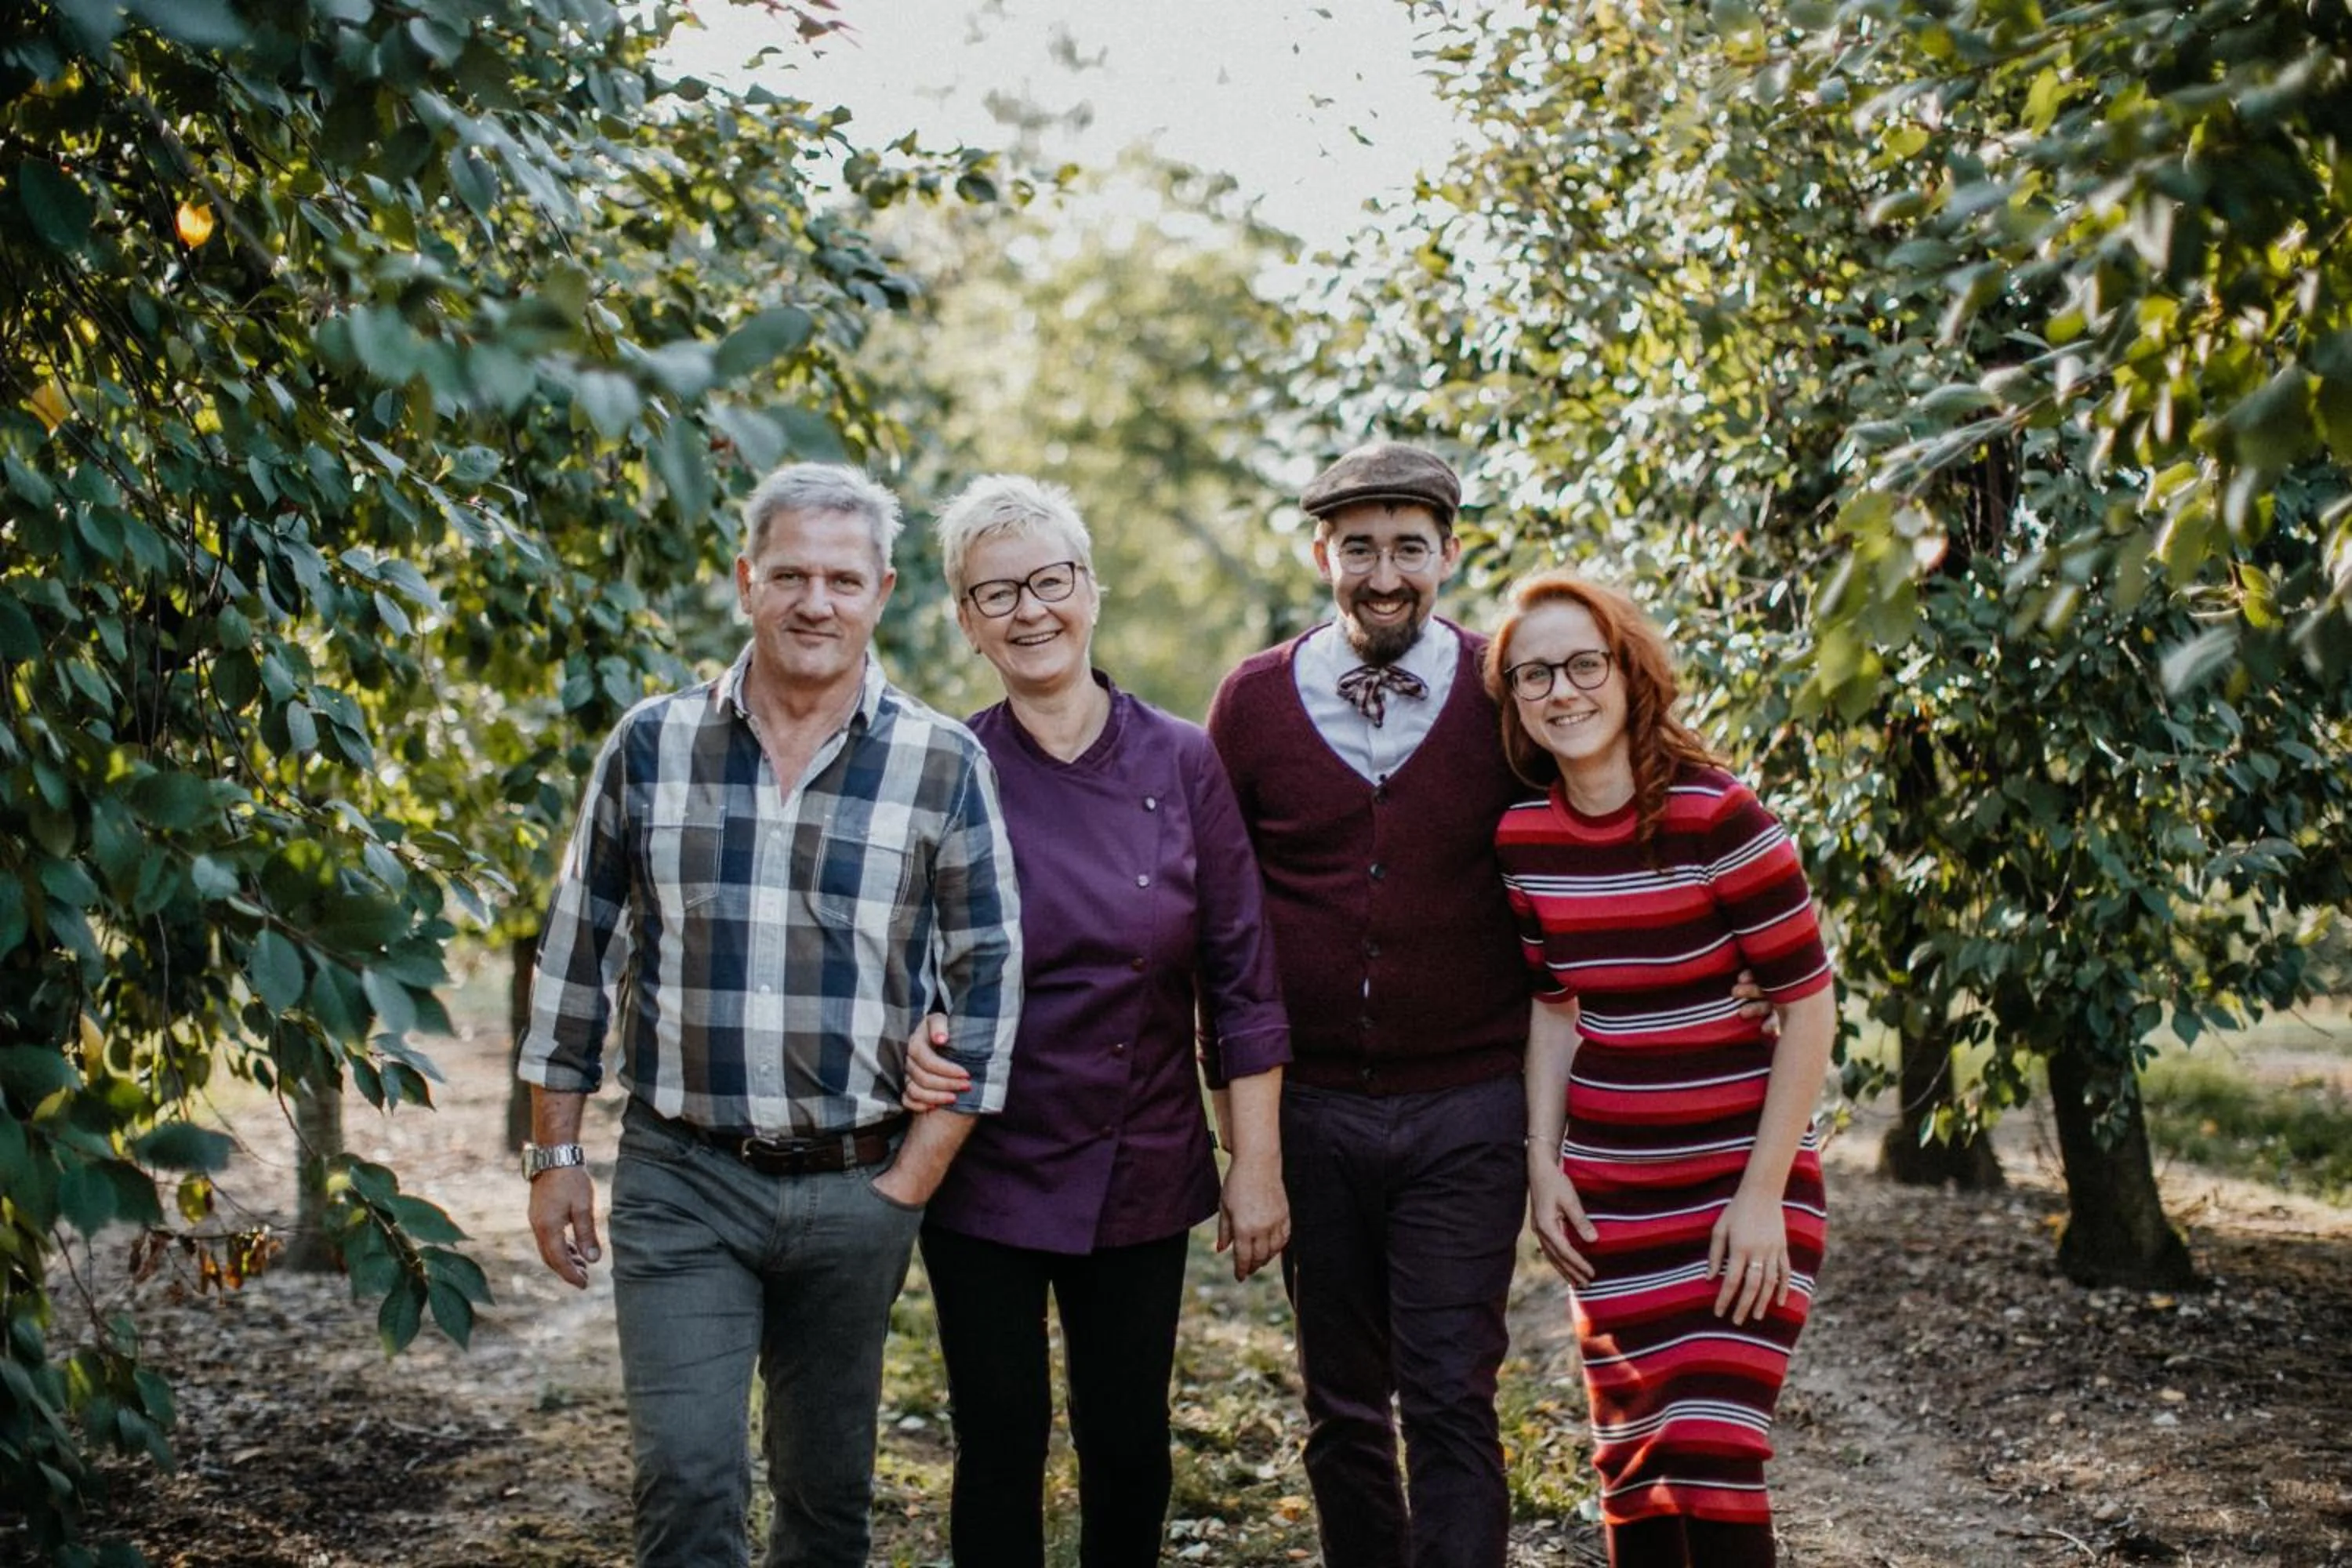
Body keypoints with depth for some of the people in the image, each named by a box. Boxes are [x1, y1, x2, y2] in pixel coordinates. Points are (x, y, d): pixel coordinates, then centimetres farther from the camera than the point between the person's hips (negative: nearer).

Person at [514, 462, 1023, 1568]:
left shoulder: (944, 766, -2)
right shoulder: (652, 745, 2)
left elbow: (986, 980, 0)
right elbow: (578, 956, 8)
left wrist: (909, 1183, -3)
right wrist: (553, 1156, 6)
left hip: (857, 1189, 0)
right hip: (681, 1185, 0)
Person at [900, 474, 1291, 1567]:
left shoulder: (1182, 765, -2)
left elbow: (1241, 981, 0)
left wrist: (1258, 1167, -2)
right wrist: (911, 1041, -19)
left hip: (1143, 1176, 1)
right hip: (987, 1172, -1)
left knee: (1129, 1446, 10)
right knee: (1003, 1446, 6)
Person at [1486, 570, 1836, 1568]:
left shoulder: (1716, 816, -15)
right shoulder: (1523, 836, 1)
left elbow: (1808, 1007, -12)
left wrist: (1763, 1194, -13)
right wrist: (1543, 1165, 6)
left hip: (1741, 1183, -5)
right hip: (1608, 1191, 5)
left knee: (1711, 1464, -10)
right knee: (1631, 1469, 10)